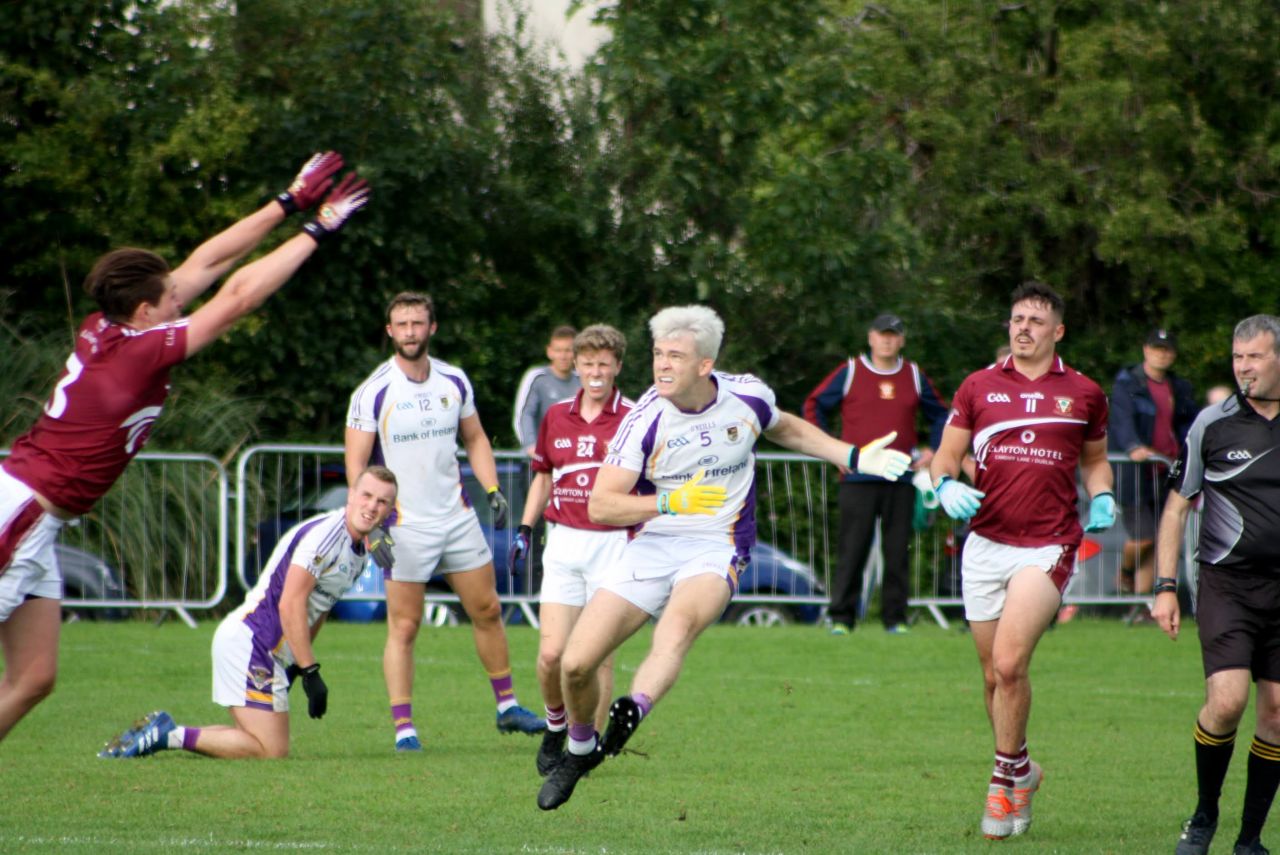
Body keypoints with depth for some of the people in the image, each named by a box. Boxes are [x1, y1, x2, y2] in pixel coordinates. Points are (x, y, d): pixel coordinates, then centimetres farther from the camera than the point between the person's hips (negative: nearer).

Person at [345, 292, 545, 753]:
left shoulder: (454, 381, 4)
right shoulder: (373, 392, -10)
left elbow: (475, 439, 17)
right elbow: (355, 461, -9)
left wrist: (493, 490, 4)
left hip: (457, 518, 5)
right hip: (404, 525, -5)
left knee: (487, 611, 11)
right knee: (404, 626, -6)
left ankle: (508, 707, 24)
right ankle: (404, 727, -4)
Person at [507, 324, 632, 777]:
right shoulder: (556, 416, 10)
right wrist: (525, 529, 14)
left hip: (612, 544, -3)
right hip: (563, 542, 3)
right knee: (551, 654, -3)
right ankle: (555, 727, 22)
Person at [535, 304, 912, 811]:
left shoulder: (747, 397, -3)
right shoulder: (646, 418, -10)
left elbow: (788, 430, 23)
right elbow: (600, 506, -11)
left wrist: (855, 458, 15)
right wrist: (669, 503, -25)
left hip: (717, 550, -1)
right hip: (651, 546, 1)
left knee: (679, 621, -36)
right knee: (575, 664, -6)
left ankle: (633, 711, -59)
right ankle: (581, 749, 24)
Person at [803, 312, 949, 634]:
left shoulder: (914, 376, 13)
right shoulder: (849, 372, 5)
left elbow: (940, 414, 24)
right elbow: (814, 406, 10)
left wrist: (932, 450, 10)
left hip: (901, 480, 2)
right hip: (857, 479, -2)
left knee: (897, 550, 1)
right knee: (852, 550, -6)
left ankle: (895, 617, 6)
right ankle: (841, 617, -2)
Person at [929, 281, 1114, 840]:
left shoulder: (1083, 394, 7)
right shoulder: (979, 386, 8)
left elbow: (1095, 459, 22)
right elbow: (946, 455, 12)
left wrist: (1102, 498, 2)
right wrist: (947, 486, -9)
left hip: (1047, 547, -3)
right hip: (986, 544, 3)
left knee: (1010, 663, -18)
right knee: (994, 675, 7)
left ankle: (1006, 775, -2)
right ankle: (1022, 770, 28)